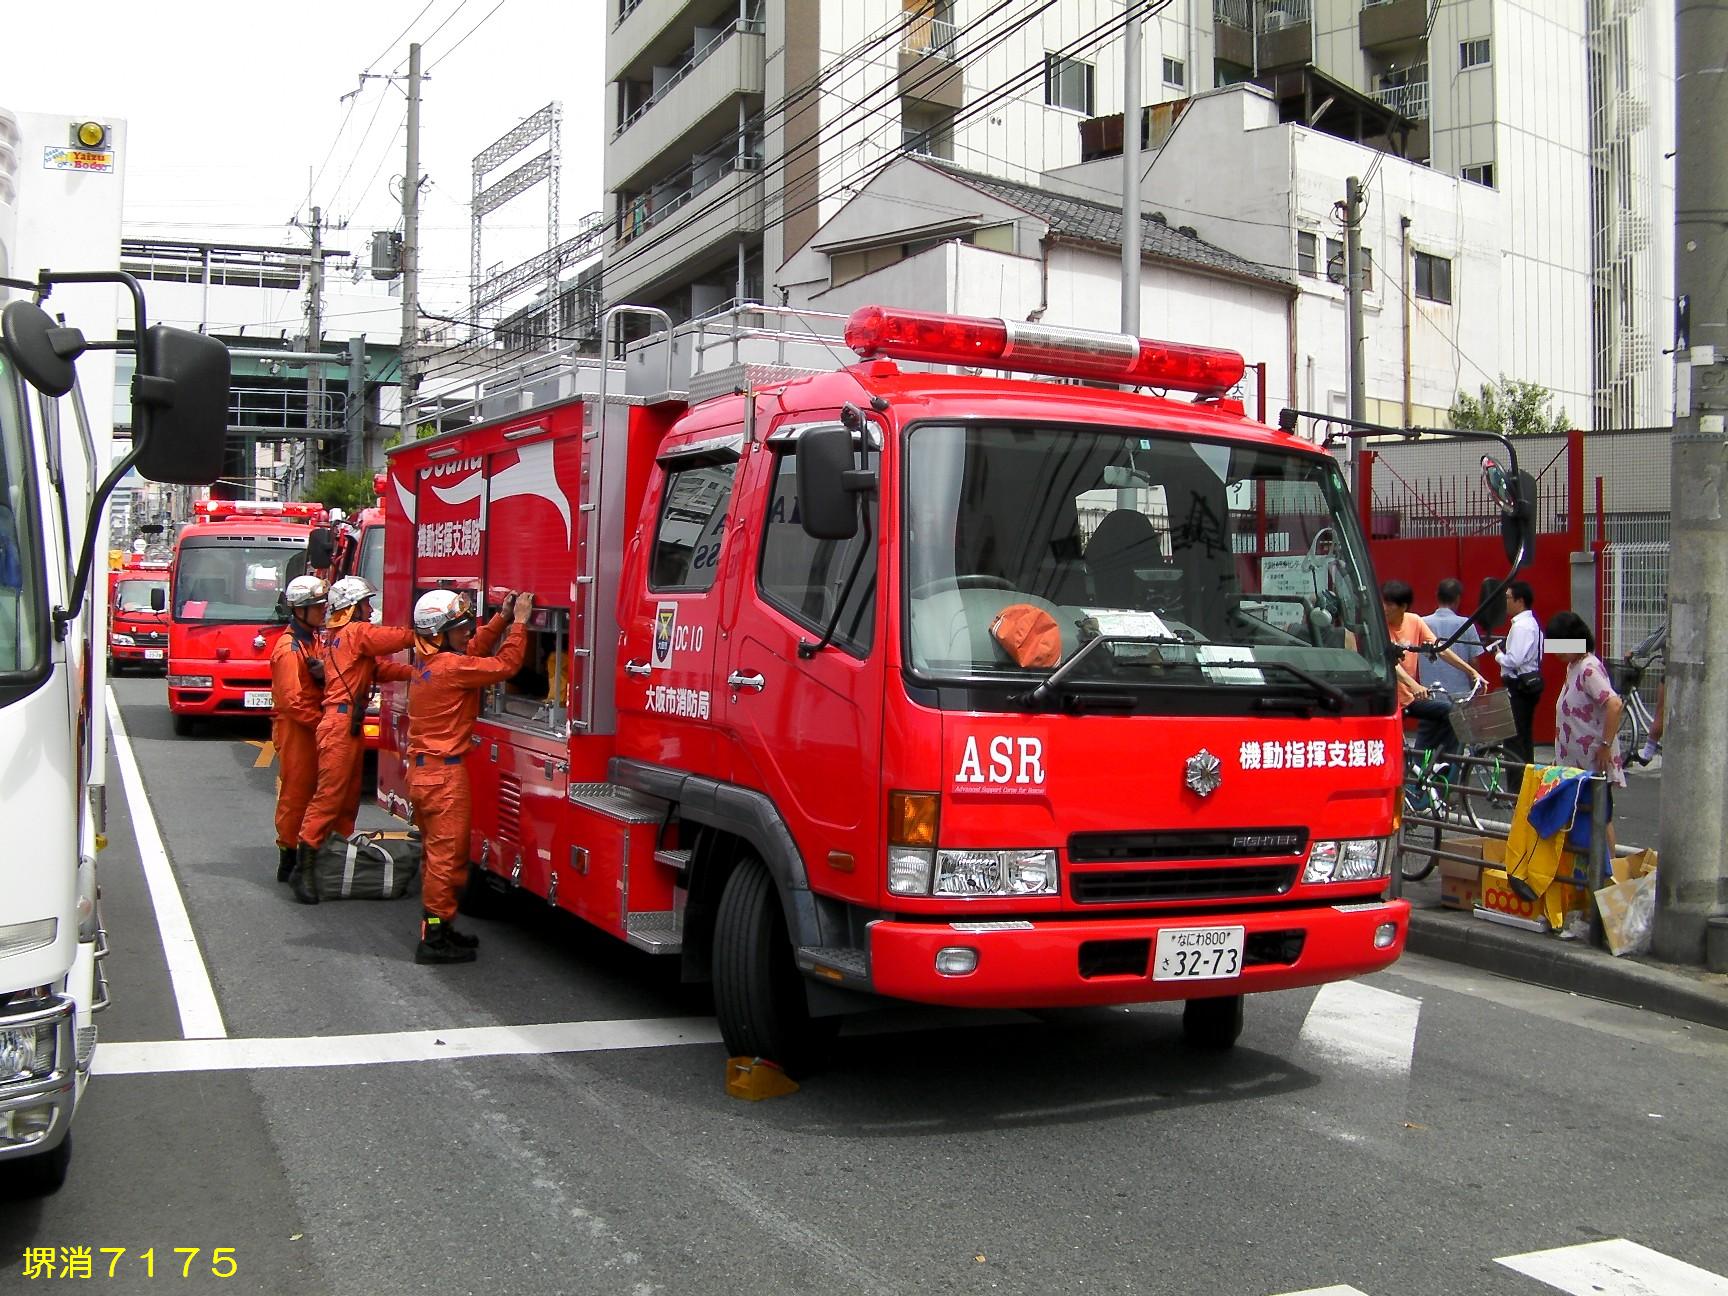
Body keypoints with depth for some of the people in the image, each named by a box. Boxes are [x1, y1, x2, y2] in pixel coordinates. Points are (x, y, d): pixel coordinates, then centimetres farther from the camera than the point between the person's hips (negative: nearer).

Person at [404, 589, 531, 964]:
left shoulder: (426, 659, 8)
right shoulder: (452, 667, -20)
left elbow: (473, 650, 21)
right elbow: (505, 665, -19)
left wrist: (502, 618, 14)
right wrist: (519, 623, -9)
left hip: (421, 770, 10)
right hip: (445, 774, -10)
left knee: (435, 853, 17)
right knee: (447, 855, -4)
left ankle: (436, 929, 25)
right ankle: (435, 938, -1)